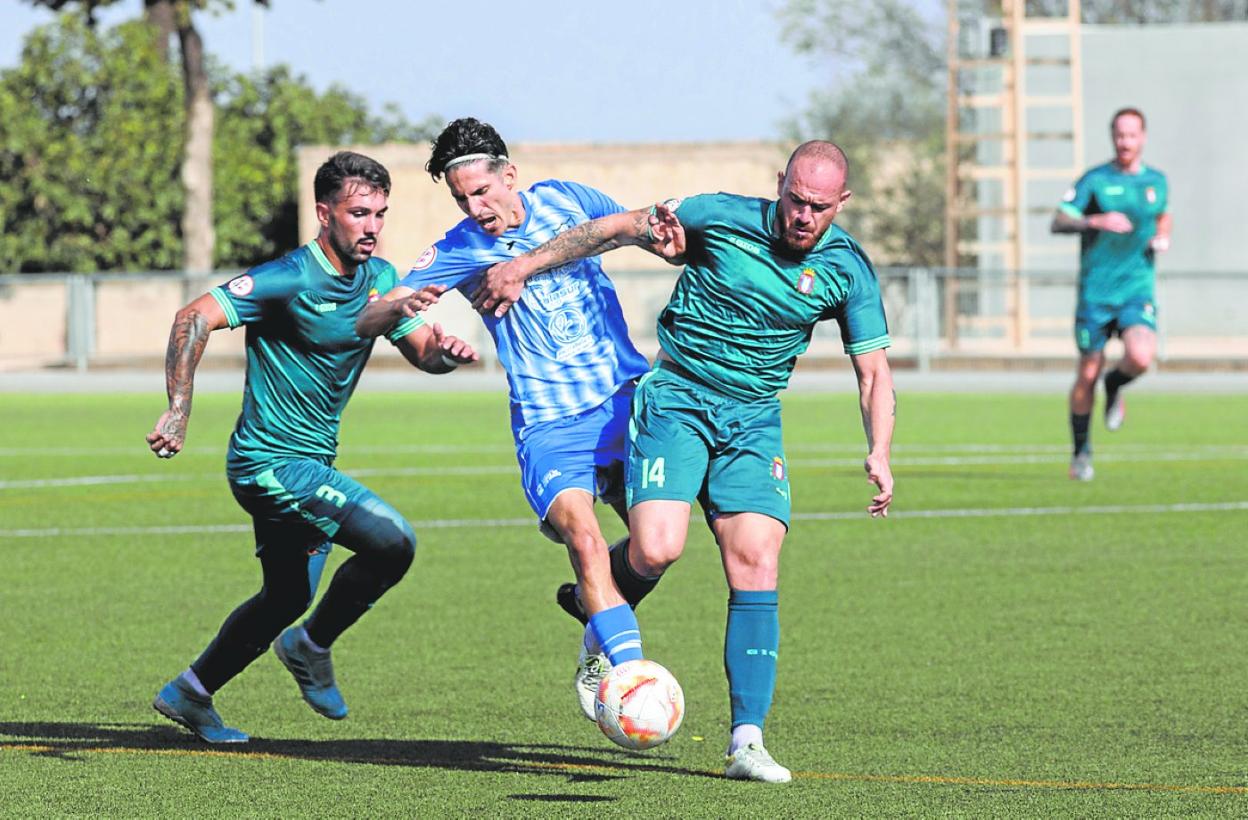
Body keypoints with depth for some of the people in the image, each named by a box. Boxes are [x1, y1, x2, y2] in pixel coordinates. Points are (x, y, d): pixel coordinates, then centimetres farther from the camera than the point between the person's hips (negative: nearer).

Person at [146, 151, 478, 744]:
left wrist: (444, 352, -16)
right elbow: (195, 319, -26)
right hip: (270, 463, -9)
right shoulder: (292, 279, -20)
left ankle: (190, 694, 36)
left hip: (311, 460, 9)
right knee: (391, 540, -22)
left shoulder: (380, 278, 4)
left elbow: (419, 349, 9)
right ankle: (311, 647, 0)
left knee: (287, 597, 21)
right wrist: (178, 410, -35)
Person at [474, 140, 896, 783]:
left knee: (756, 564, -13)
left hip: (754, 420, 2)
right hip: (676, 396, -2)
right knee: (657, 550, -22)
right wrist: (526, 264, 1)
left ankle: (747, 741, -10)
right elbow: (619, 228, 1)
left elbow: (873, 372, 3)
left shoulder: (848, 268, -3)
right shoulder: (722, 218, -10)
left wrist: (879, 453, -13)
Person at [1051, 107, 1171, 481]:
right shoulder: (1095, 180, -3)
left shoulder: (1156, 181, 9)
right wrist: (1097, 221, -26)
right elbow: (1058, 222, -9)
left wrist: (1162, 237, 7)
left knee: (1141, 357, -24)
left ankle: (1115, 386, 13)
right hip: (1095, 292, -2)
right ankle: (1081, 453, 20)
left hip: (1138, 291, 2)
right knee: (1088, 374, 2)